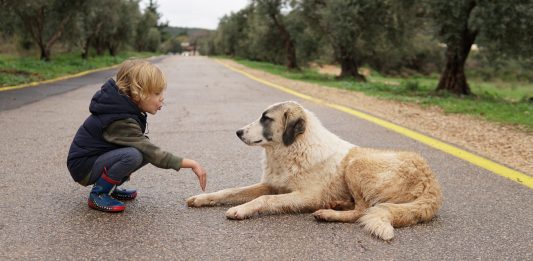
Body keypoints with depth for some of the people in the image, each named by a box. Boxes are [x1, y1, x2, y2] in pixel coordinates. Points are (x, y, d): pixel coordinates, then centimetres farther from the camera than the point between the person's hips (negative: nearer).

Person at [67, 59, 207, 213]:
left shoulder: (126, 107, -2)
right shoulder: (120, 122, -28)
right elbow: (152, 153, -32)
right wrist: (190, 164, -31)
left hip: (100, 156, 9)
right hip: (84, 166, -9)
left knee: (145, 152, -3)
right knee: (133, 155, -31)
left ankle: (110, 188, 9)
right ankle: (99, 193, -11)